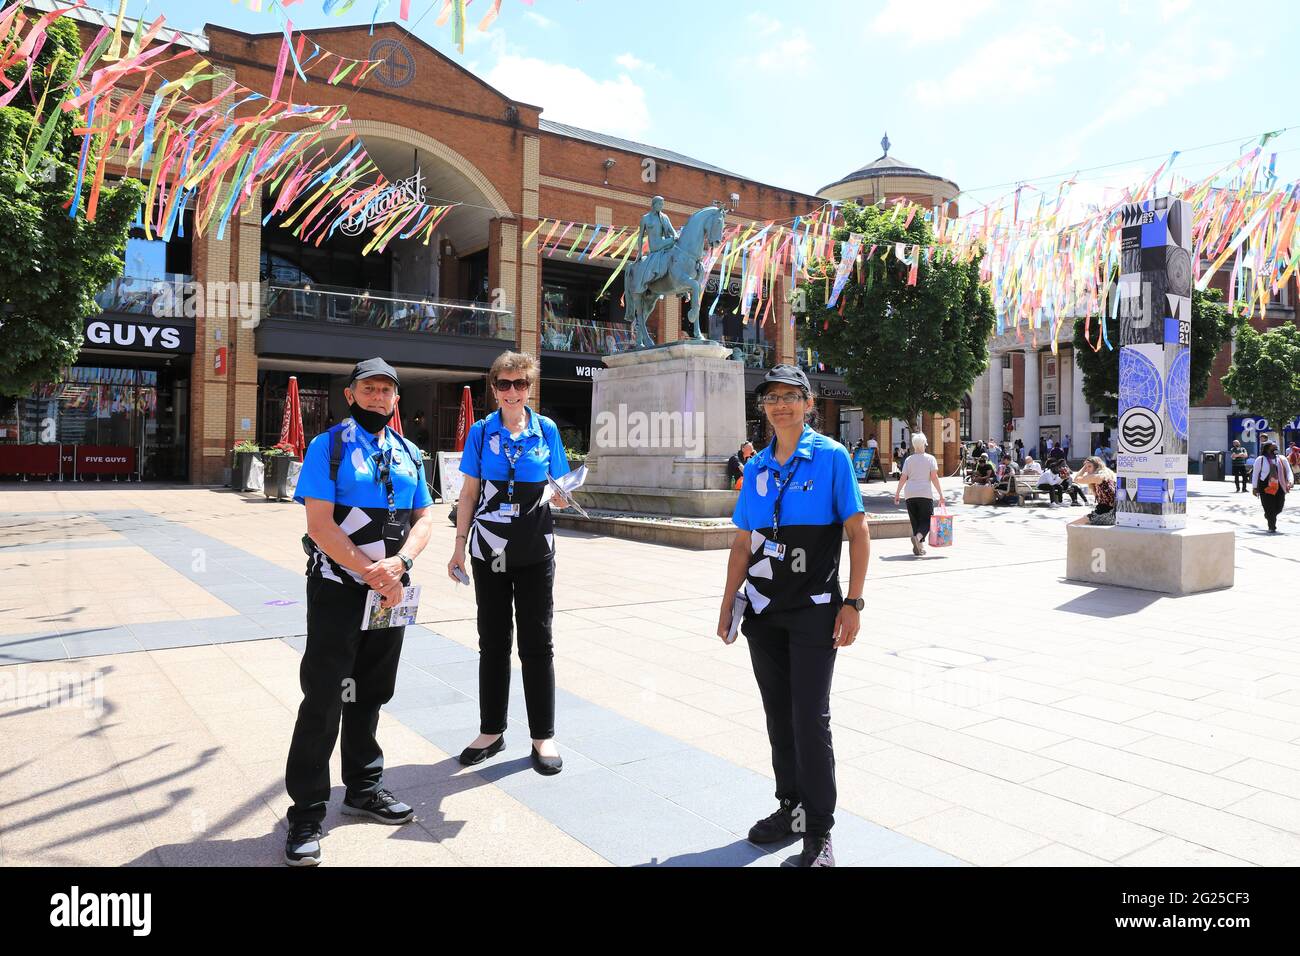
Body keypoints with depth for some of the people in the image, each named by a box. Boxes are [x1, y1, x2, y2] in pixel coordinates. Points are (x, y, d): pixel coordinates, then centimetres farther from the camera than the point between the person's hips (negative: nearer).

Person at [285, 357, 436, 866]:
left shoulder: (408, 453, 11)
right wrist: (371, 575, -16)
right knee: (323, 699, -3)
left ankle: (363, 787, 32)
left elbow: (424, 517, 7)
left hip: (390, 592, 5)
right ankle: (306, 814, 10)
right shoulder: (328, 446, -5)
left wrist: (398, 563, -11)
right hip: (337, 590, -5)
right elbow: (320, 524, -14)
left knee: (371, 694, 16)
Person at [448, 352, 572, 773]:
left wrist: (555, 495, -15)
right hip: (489, 550, 1)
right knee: (492, 641, 10)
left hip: (535, 549, -1)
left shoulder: (546, 429, 1)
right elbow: (469, 492, 5)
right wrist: (460, 545, 1)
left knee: (537, 642, 3)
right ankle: (491, 730, 24)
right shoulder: (481, 431, 2)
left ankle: (543, 735, 14)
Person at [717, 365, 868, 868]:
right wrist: (728, 603, 8)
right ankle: (791, 806, 31)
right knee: (778, 716, 14)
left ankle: (818, 831, 13)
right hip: (763, 610, 5)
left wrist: (852, 603, -13)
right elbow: (743, 543, 11)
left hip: (814, 611, -5)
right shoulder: (756, 466, 7)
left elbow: (858, 533, -8)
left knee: (810, 719, -2)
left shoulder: (831, 457, -7)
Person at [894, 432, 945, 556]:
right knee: (926, 521, 3)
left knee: (915, 521, 11)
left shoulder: (909, 460, 7)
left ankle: (919, 545, 7)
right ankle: (918, 537, -25)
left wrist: (897, 493, 12)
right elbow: (934, 477, -5)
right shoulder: (930, 458, 1)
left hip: (910, 494, 3)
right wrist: (941, 494, -3)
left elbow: (903, 478, 3)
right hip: (925, 494, -2)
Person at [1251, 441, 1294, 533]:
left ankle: (1268, 516, 37)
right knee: (1269, 508, -6)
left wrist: (1290, 482, -14)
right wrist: (1254, 487, -1)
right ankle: (1272, 527, 6)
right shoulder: (1260, 459, -1)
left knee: (1279, 507, 4)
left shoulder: (1282, 459, 8)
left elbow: (1289, 471, 5)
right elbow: (1255, 474, 2)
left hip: (1279, 487, 3)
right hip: (1265, 487, -3)